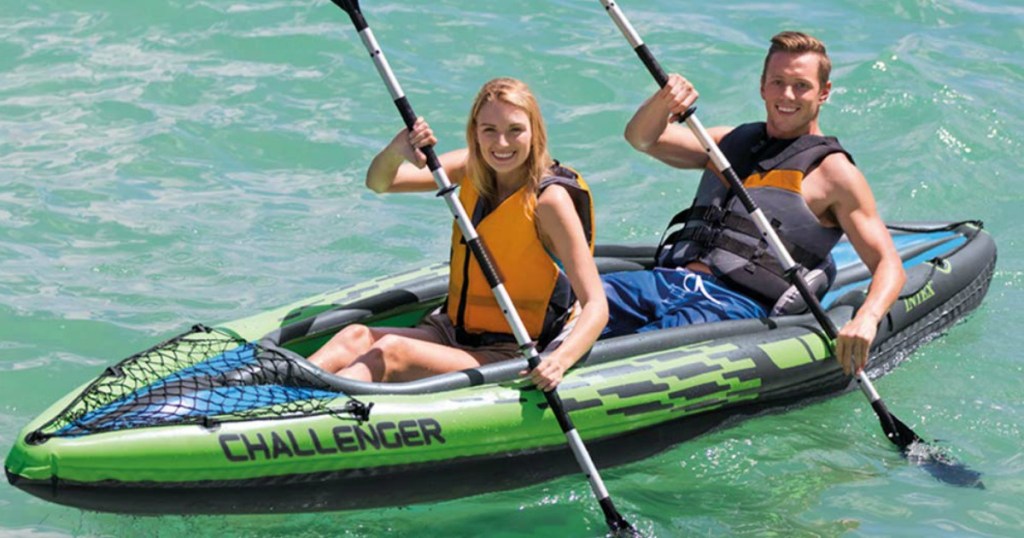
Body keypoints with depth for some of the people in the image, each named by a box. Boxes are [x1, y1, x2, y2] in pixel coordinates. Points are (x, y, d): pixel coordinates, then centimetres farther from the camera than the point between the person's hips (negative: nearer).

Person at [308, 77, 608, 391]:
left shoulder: (549, 199, -14)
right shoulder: (472, 169, 5)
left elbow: (596, 306, -19)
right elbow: (379, 183, -1)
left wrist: (560, 361, -38)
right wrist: (397, 150, -25)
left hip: (515, 359, -7)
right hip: (454, 334, 7)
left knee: (391, 352, -28)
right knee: (357, 337, -18)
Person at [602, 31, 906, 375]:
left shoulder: (832, 172, 9)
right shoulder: (733, 142, 26)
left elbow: (889, 266, 2)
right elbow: (642, 139, 16)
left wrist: (867, 319, -20)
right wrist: (663, 101, -8)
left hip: (742, 305, -5)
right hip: (672, 280, 5)